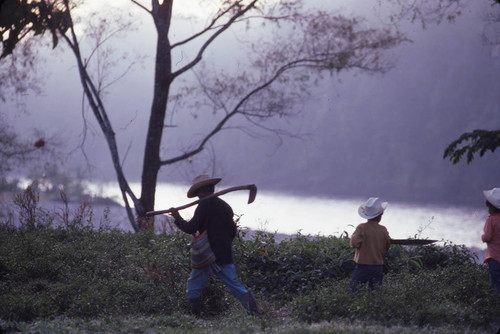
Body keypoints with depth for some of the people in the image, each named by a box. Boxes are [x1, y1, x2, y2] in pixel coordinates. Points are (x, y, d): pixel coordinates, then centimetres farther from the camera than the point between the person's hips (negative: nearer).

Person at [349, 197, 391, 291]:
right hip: (378, 267, 4)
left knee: (352, 291, 0)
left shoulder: (362, 228, -13)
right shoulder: (383, 230, -3)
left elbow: (354, 243, -16)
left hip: (363, 266, -3)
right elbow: (387, 247, 7)